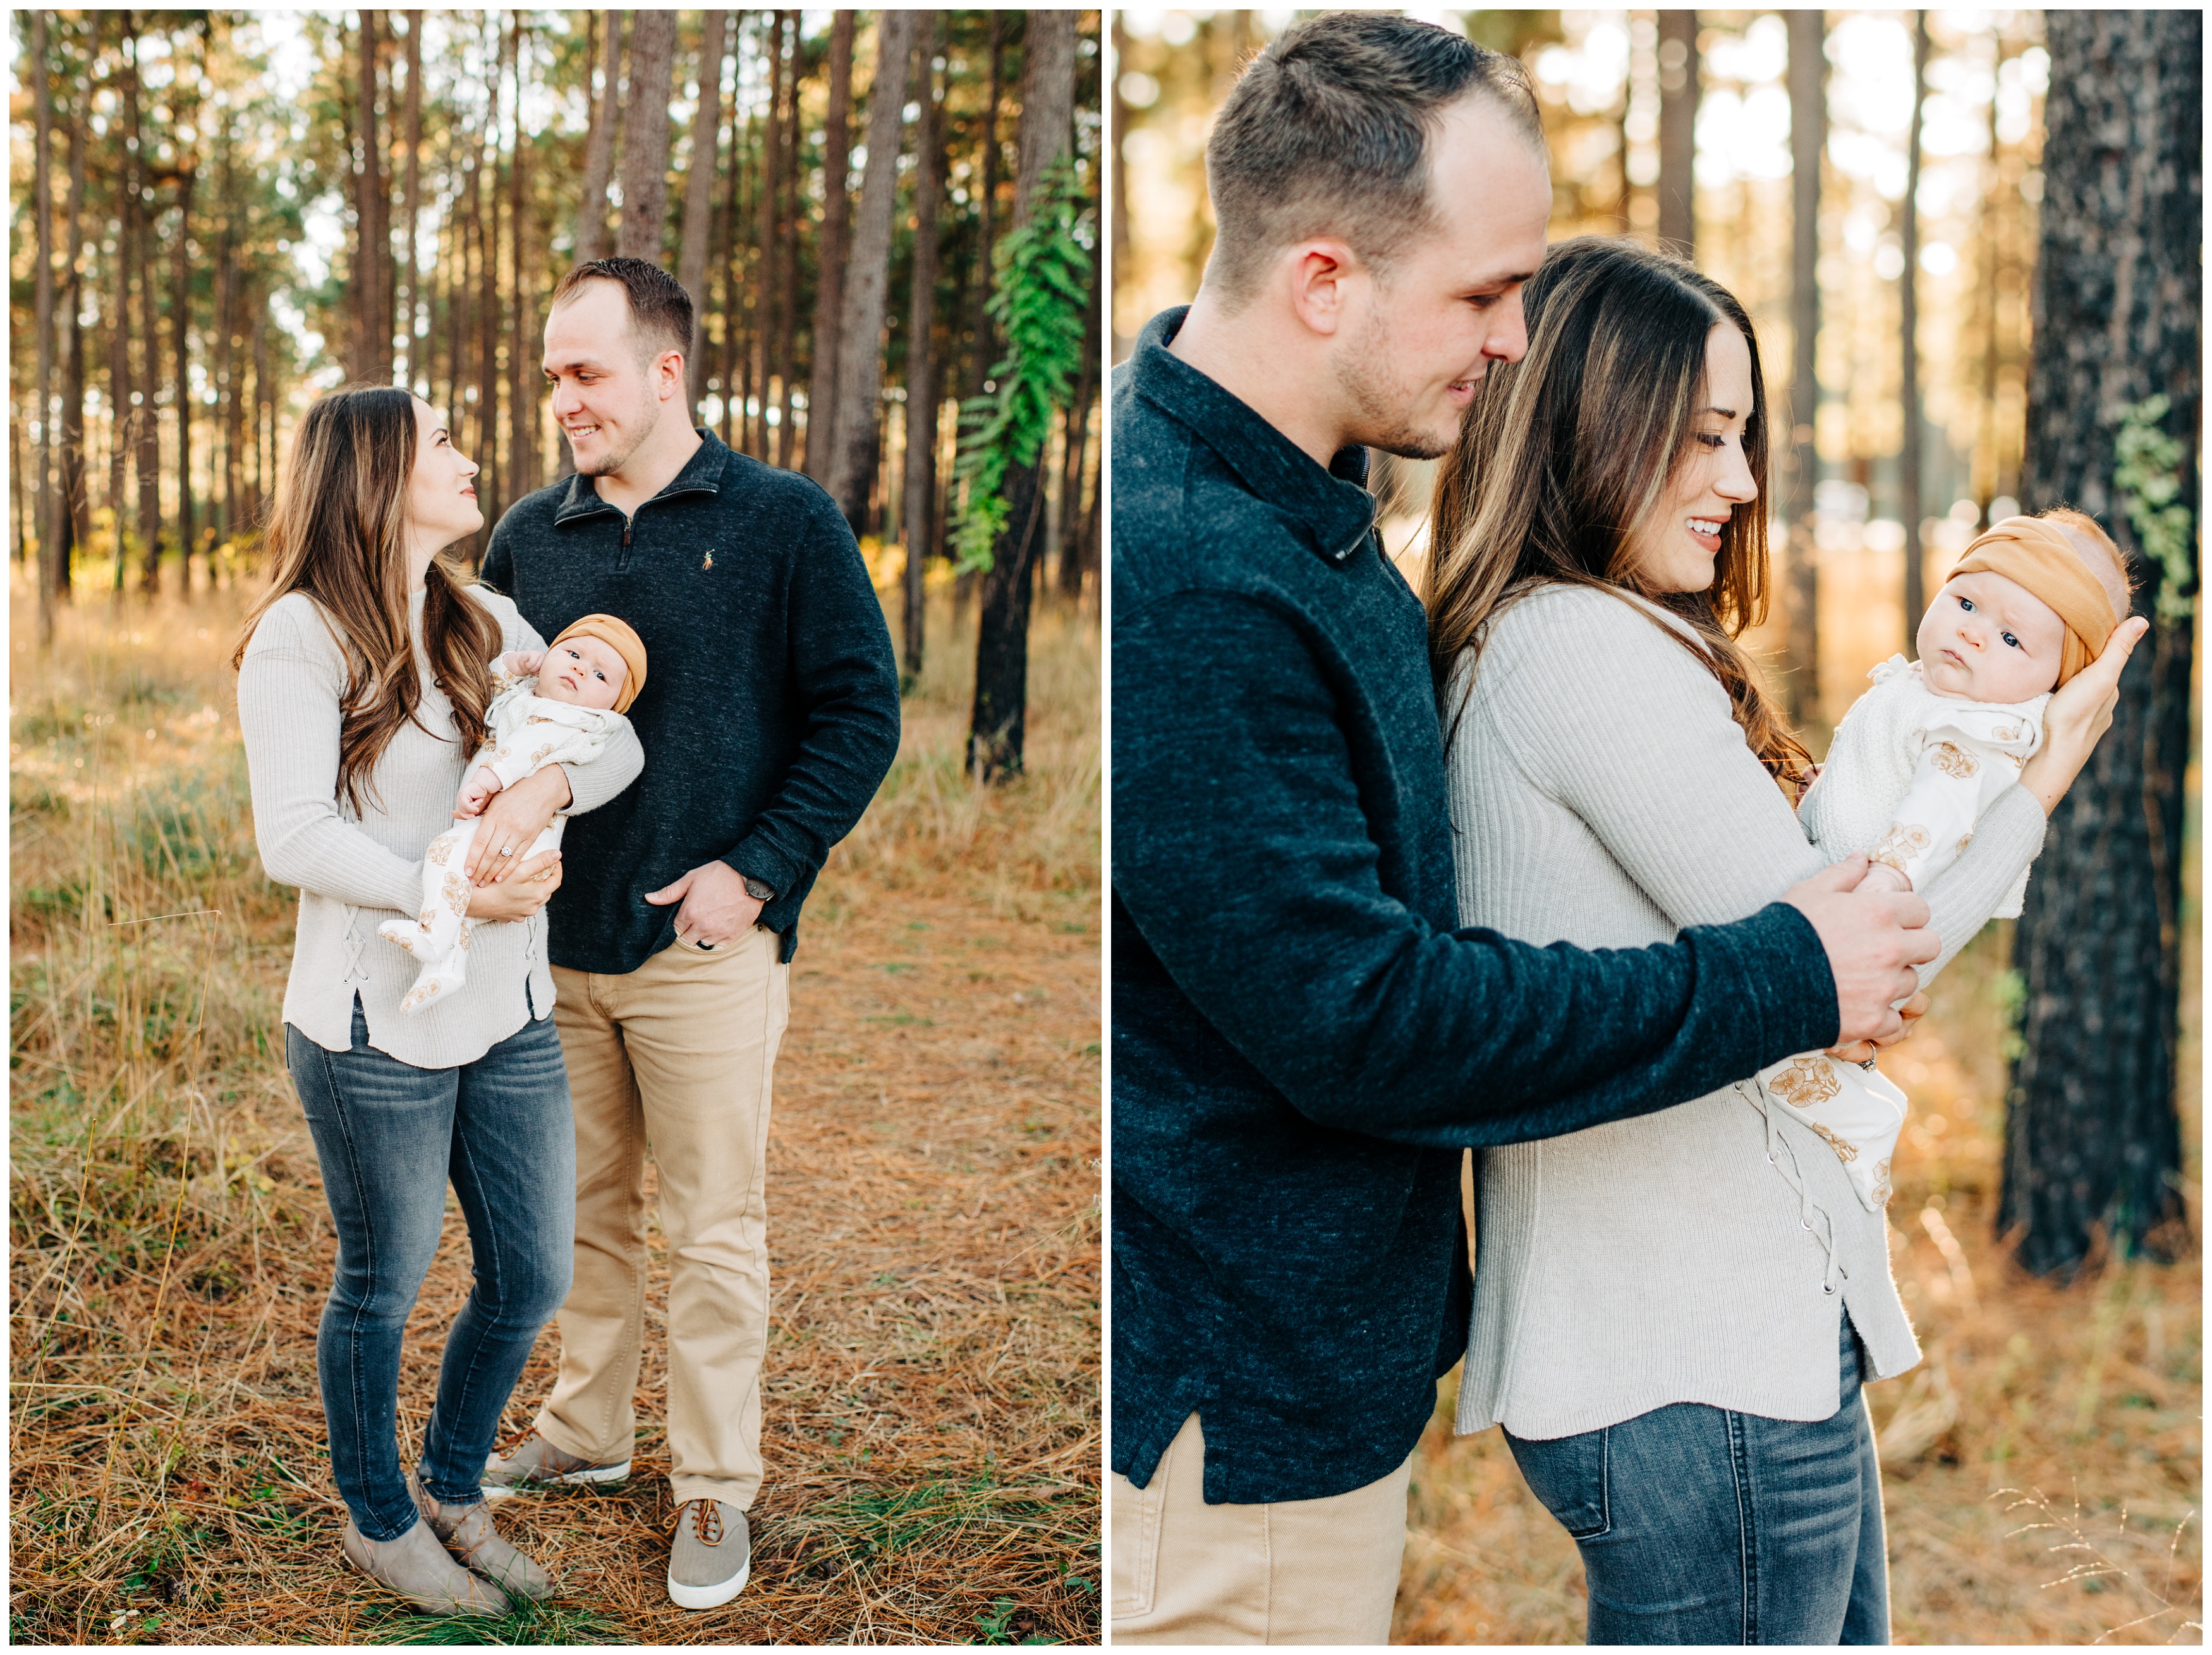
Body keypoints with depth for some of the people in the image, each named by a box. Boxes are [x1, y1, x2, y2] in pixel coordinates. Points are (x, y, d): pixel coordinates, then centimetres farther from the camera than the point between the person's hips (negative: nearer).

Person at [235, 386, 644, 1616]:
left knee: (534, 1276, 13)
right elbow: (293, 837, -18)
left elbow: (617, 742, 3)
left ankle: (453, 1491, 37)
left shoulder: (489, 623, 10)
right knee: (384, 1286, 10)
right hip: (378, 1023, -6)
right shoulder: (302, 636, -11)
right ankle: (381, 1521, 33)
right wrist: (448, 893, -27)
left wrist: (551, 781, -18)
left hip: (512, 1011, 7)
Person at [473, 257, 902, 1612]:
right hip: (555, 942, 5)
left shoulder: (783, 522, -5)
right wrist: (503, 841, -2)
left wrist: (756, 870, -12)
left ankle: (717, 1490, 16)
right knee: (583, 1206, 17)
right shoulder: (530, 537, 7)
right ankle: (587, 1430, 34)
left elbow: (861, 711, -6)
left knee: (713, 1228, 3)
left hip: (705, 945, -4)